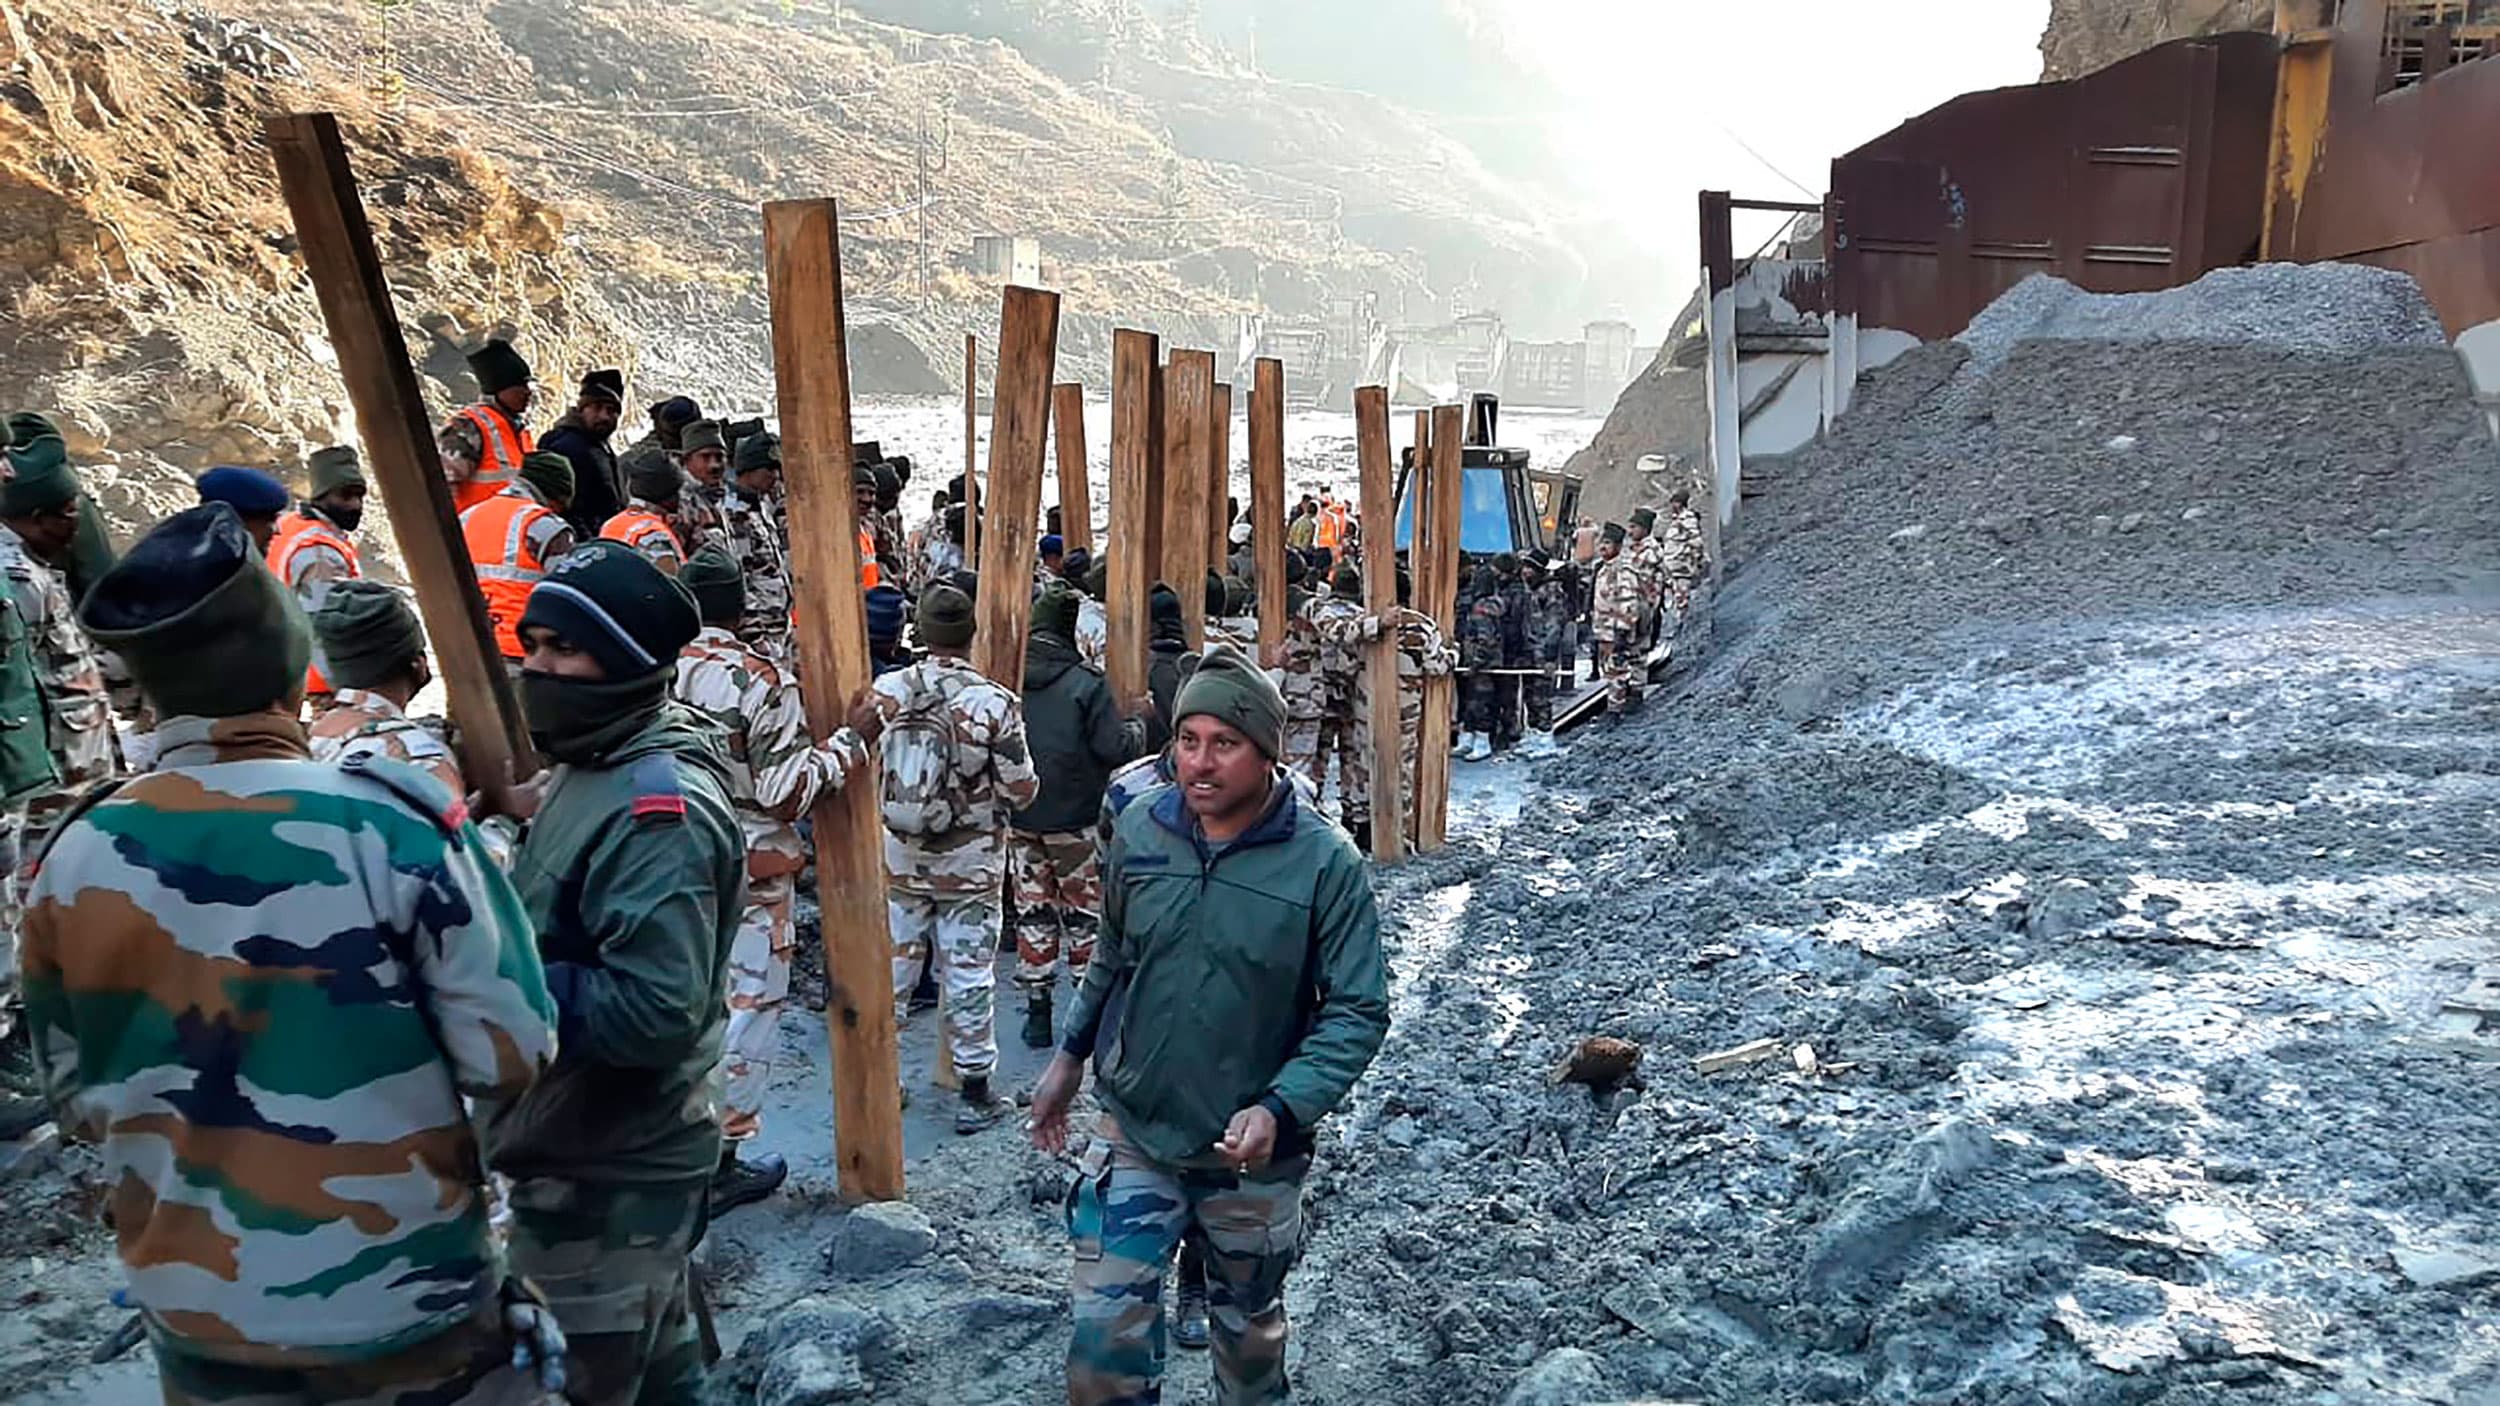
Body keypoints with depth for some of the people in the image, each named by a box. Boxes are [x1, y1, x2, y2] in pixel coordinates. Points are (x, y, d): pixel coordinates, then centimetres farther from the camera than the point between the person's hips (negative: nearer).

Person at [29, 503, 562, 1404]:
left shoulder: (70, 864, -7)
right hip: (411, 1310, -3)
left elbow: (79, 1104, 6)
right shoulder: (392, 826, -21)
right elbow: (510, 1059, -17)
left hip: (198, 1319, 4)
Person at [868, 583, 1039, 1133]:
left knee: (892, 965, 14)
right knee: (968, 973, 6)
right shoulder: (996, 704, -16)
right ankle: (975, 1094, 16)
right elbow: (1022, 790, -12)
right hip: (970, 865, -3)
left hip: (899, 859, 3)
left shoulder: (884, 691, -7)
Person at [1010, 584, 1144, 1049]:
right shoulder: (1085, 682, -16)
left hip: (1019, 819, 4)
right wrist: (1136, 720, 4)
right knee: (1084, 914, 9)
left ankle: (1037, 1010, 19)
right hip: (1075, 821, -3)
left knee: (1033, 913, 13)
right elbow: (1116, 748, -14)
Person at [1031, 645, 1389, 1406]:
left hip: (1254, 1151, -1)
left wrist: (1282, 1110, -28)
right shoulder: (1140, 829, -8)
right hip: (1133, 1129, 2)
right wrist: (1071, 1055, 11)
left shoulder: (1326, 863, -19)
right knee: (1106, 1329, 0)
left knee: (1250, 1324, 21)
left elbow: (1357, 1013, -17)